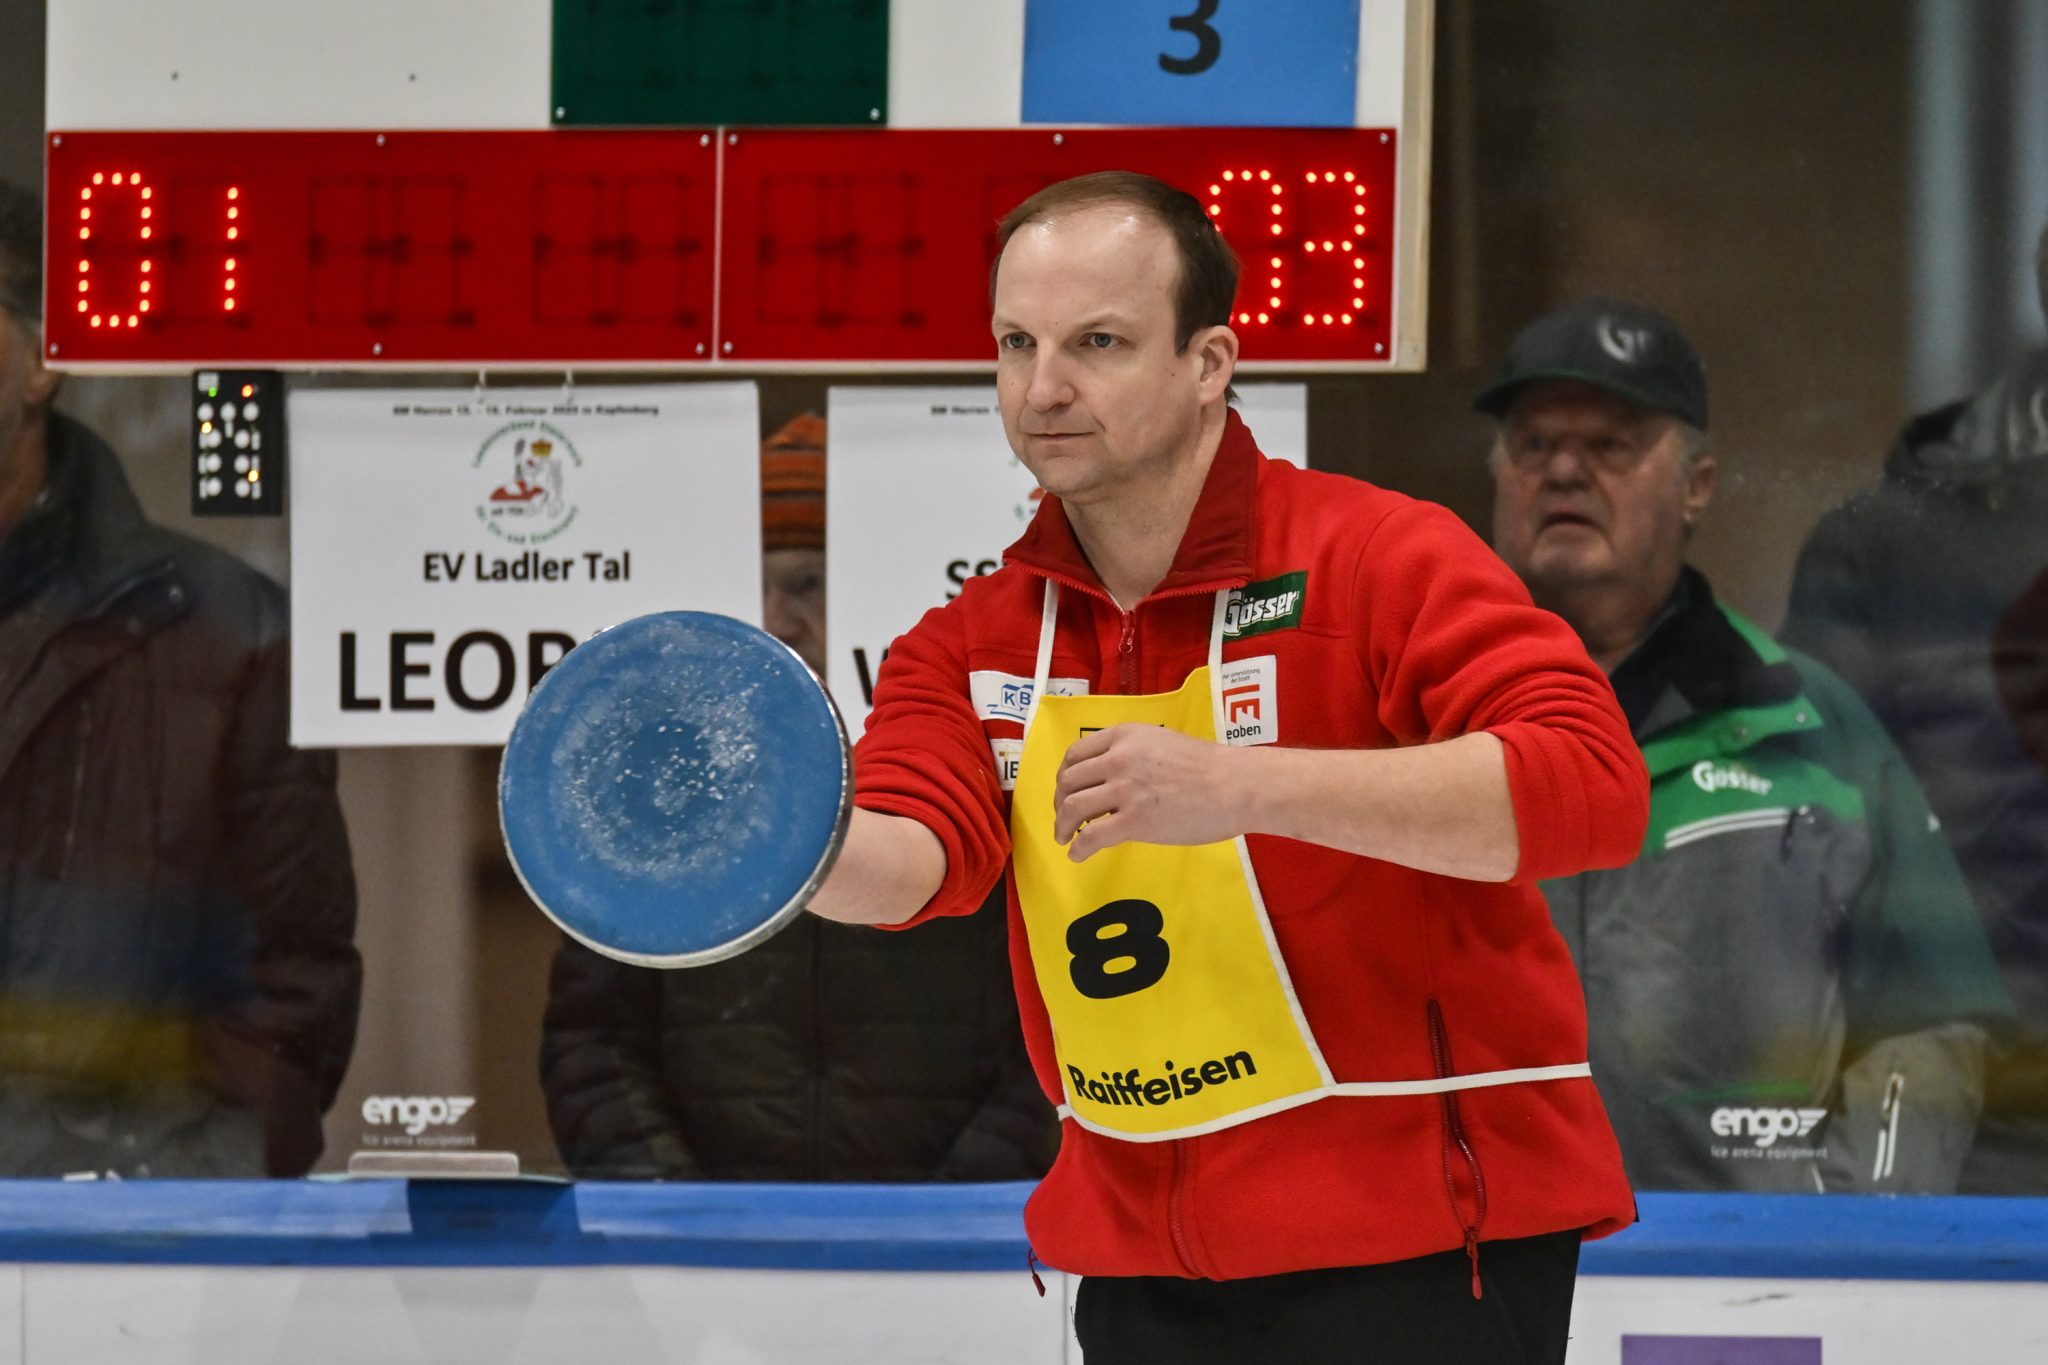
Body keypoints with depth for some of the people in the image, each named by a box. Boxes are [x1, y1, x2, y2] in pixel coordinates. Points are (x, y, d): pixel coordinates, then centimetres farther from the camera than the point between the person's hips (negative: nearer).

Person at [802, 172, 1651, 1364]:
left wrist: (1239, 785, -31)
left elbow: (1592, 785, -24)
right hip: (1145, 1265, 5)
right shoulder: (972, 649, 6)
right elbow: (911, 856, -11)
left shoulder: (1380, 559, -11)